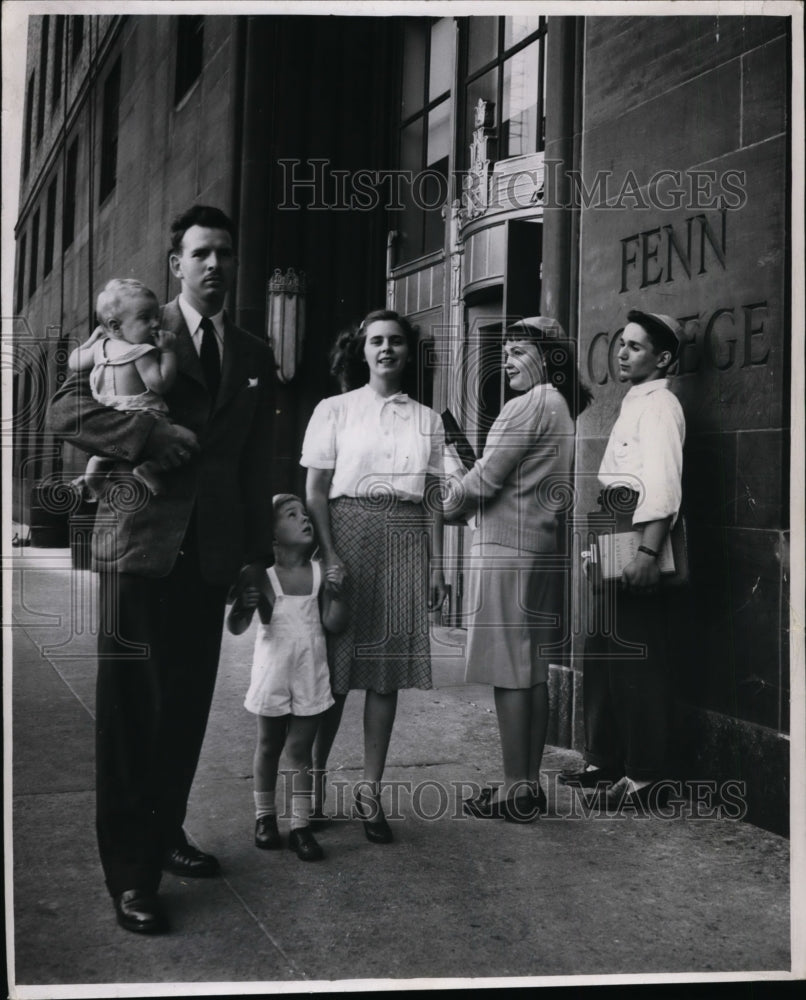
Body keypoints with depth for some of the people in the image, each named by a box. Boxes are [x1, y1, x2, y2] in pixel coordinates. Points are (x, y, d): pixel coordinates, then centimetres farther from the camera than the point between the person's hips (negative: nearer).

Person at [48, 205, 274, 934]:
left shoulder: (254, 356, 14)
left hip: (210, 551, 4)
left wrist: (256, 559, 10)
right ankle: (130, 873, 7)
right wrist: (152, 434, -17)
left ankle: (164, 834, 28)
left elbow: (256, 464, 14)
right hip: (140, 544, -4)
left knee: (187, 703, 10)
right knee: (131, 706, 0)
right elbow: (67, 411, -6)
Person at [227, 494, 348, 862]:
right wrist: (243, 607, -32)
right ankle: (265, 816, 27)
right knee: (268, 746, 12)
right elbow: (236, 628, -11)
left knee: (300, 750, 4)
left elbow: (335, 623, -3)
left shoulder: (320, 572, -2)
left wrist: (336, 592, -20)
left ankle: (301, 825, 9)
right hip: (273, 675, -1)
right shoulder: (260, 576, -9)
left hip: (310, 676, 1)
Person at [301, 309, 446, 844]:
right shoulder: (334, 410, 4)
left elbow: (432, 498, 11)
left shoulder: (427, 419, 12)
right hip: (348, 533, -2)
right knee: (336, 668, 0)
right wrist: (329, 555, -10)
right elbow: (316, 490, 0)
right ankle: (314, 786, 16)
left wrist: (436, 564, 5)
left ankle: (371, 791, 13)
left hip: (406, 543, 3)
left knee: (387, 671, 4)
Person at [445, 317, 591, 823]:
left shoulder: (530, 405, -12)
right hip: (542, 551, 9)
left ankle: (514, 791, 0)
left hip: (507, 552, -9)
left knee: (509, 673, -5)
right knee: (534, 672, 11)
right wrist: (470, 501, 12)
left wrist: (450, 507, 3)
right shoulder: (561, 406, 17)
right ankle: (531, 784, 18)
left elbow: (485, 479, -14)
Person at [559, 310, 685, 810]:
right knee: (603, 656, 14)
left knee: (639, 664, -4)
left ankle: (643, 777, 5)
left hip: (639, 547, -10)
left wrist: (648, 553, -29)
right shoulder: (634, 404, 20)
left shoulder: (659, 405, -9)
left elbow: (663, 486, -21)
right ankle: (604, 763, 25)